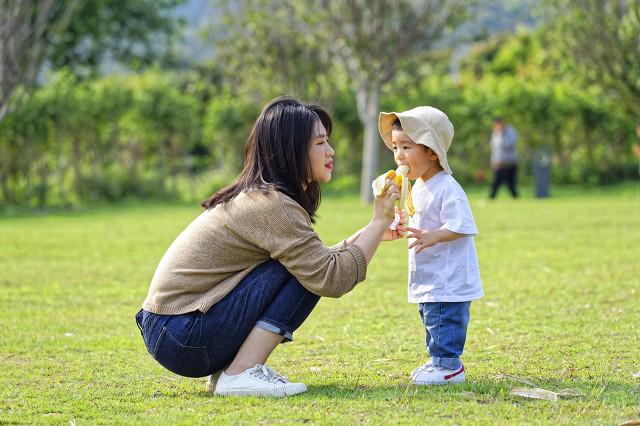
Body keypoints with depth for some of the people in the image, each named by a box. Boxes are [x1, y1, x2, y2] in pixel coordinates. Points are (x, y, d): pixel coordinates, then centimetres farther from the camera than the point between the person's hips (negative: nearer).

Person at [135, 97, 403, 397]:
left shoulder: (256, 197, 15)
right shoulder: (271, 204, -16)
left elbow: (317, 261, 16)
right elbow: (331, 278, -21)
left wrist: (367, 234, 9)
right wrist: (380, 221, -13)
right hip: (183, 339, -10)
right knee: (302, 273, -12)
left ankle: (225, 368, 8)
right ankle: (241, 374, -17)